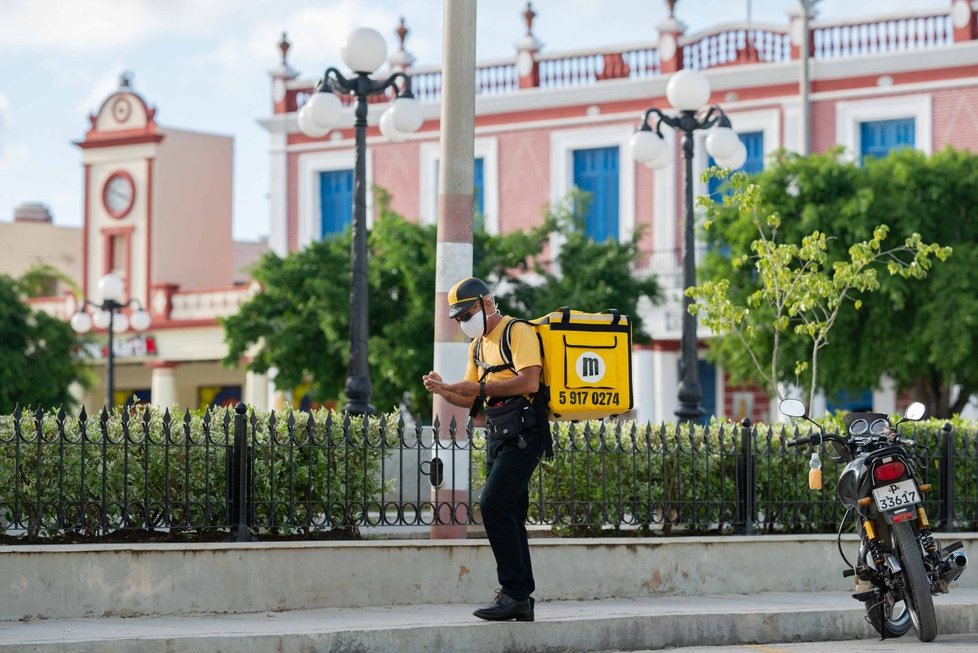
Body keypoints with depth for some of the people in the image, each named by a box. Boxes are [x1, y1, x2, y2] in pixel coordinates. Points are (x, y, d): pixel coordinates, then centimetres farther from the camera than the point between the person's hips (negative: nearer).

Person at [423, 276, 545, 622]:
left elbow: (528, 382, -21)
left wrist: (480, 387, -19)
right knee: (508, 514, 8)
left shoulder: (518, 332, -8)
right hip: (497, 435, 10)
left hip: (521, 433, -10)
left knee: (494, 504, -18)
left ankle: (514, 592, -16)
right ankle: (521, 599, 10)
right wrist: (445, 390, 3)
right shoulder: (478, 345, 20)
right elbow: (474, 400, 22)